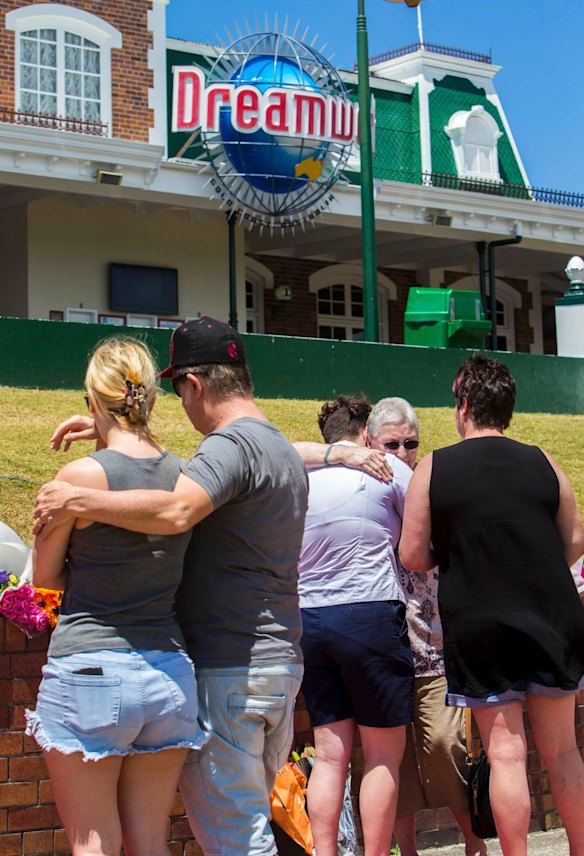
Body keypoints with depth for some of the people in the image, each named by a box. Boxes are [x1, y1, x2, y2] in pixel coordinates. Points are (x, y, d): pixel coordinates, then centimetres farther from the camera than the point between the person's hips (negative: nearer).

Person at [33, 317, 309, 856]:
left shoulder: (232, 444, -16)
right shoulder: (284, 450, 16)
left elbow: (174, 511, -34)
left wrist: (77, 500, -24)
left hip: (230, 671, -10)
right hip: (283, 662, 10)